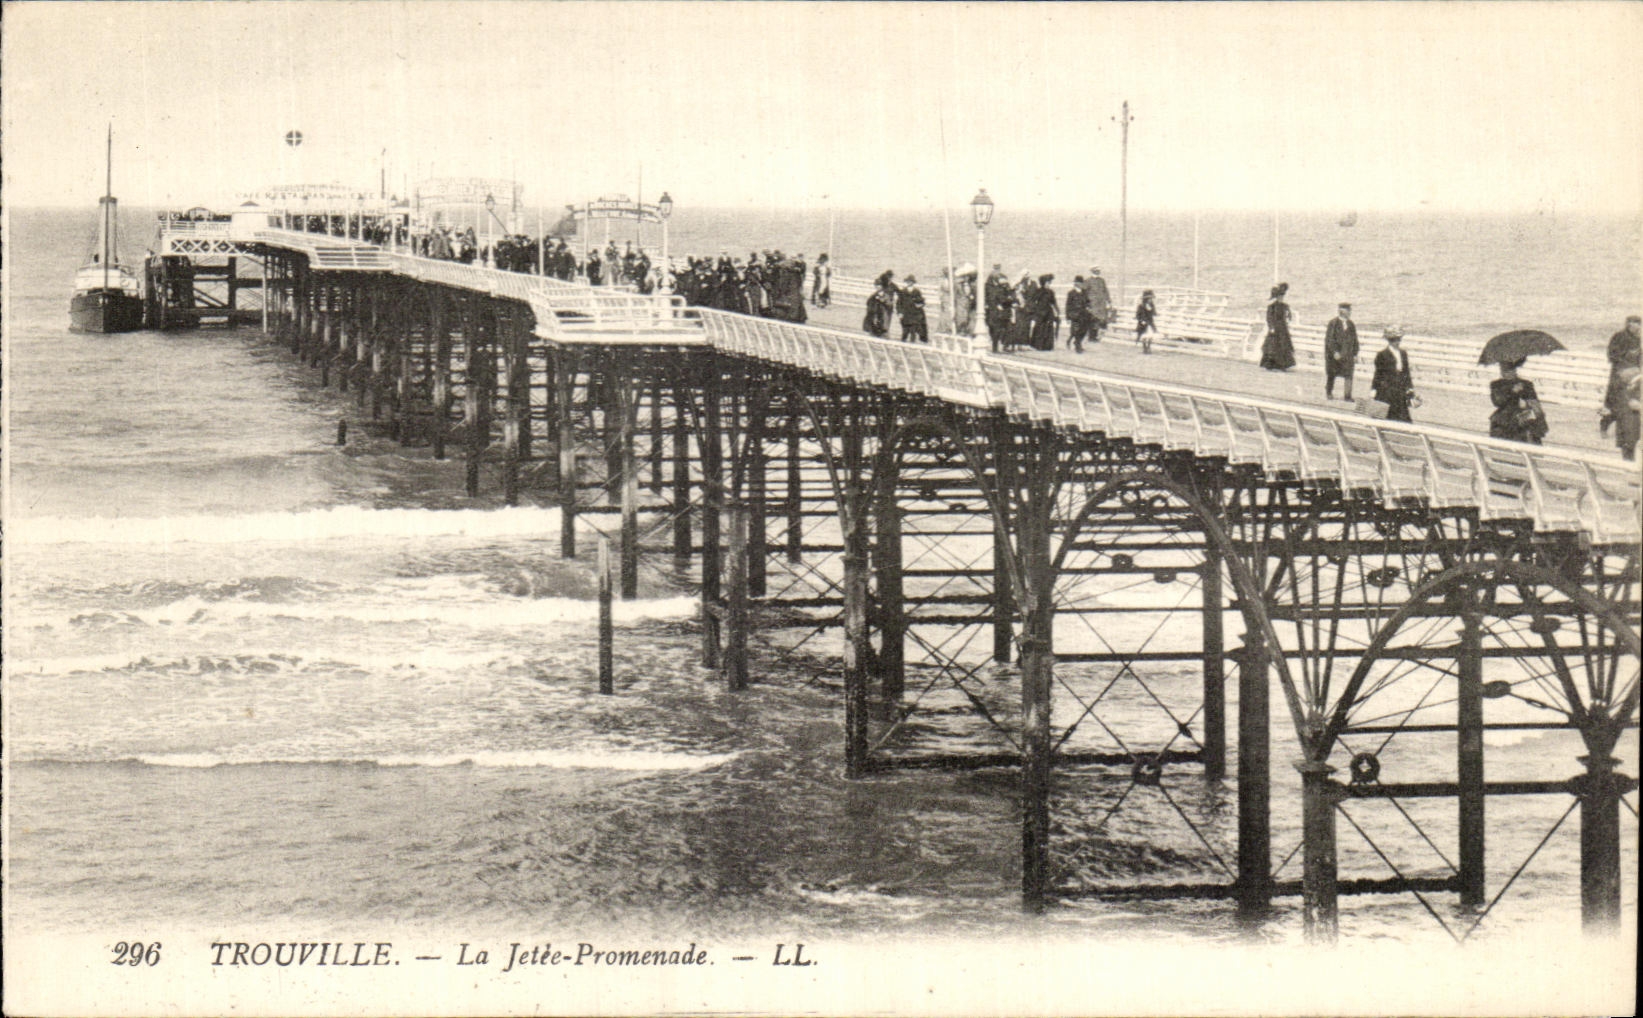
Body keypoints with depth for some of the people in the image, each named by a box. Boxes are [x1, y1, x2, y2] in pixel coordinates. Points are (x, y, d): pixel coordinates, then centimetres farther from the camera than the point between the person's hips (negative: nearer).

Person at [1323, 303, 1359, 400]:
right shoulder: (1333, 323, -8)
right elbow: (1329, 339, -11)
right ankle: (1328, 392, 24)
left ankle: (1347, 395, -5)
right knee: (1331, 373, 8)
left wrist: (1355, 354, 4)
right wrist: (1335, 352, -19)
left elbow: (1355, 340, 9)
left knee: (1348, 375, -6)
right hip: (1334, 354, -4)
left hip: (1347, 354, 4)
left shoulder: (1351, 325, 7)